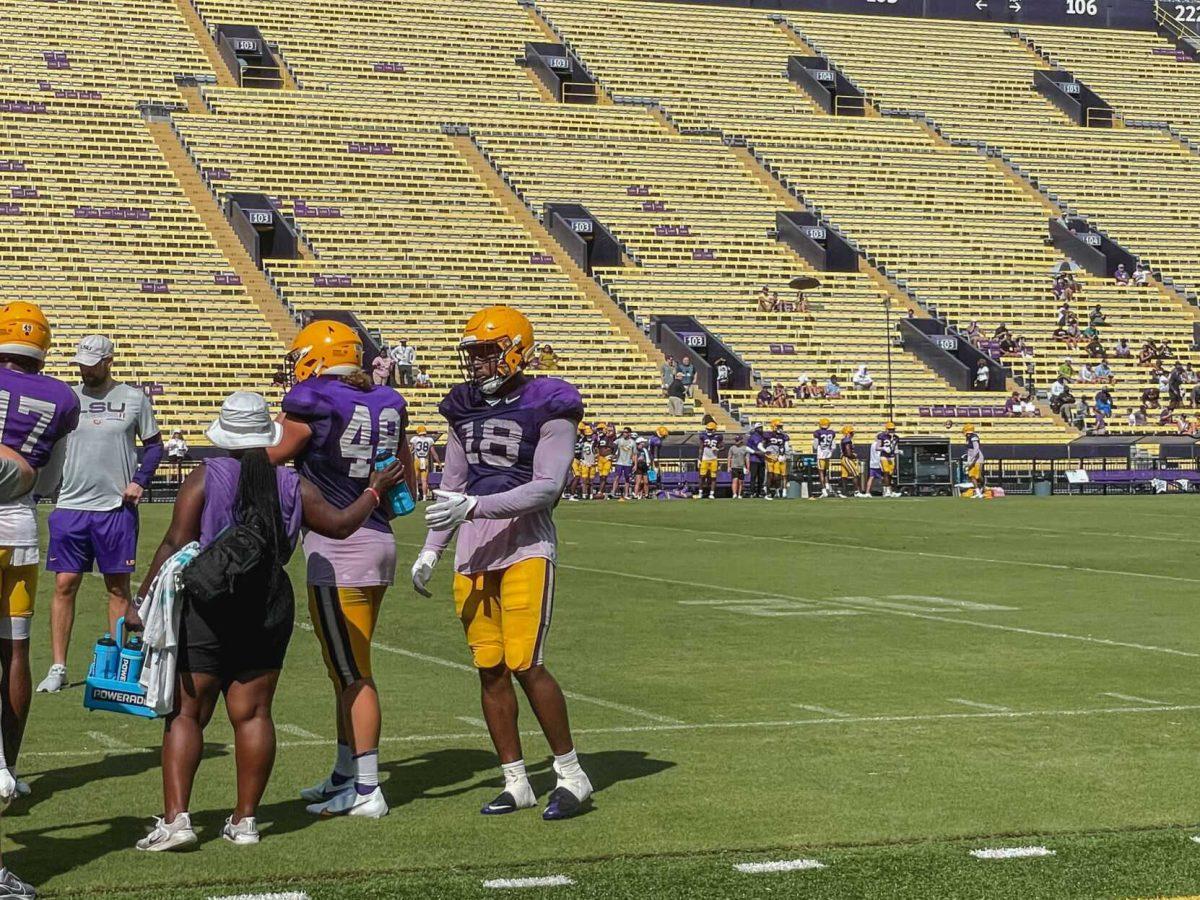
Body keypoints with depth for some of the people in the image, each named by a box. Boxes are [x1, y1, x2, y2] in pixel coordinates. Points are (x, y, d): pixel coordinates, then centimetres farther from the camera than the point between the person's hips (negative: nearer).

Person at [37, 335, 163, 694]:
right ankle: (57, 667, 4)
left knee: (118, 587, 5)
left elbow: (153, 445, 10)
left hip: (116, 507, -1)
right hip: (70, 506, 1)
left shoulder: (134, 399, 3)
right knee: (65, 585, -1)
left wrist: (139, 480, -4)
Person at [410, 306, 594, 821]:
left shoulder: (547, 408, -6)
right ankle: (516, 783, 15)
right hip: (472, 553, 6)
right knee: (489, 670, 5)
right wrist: (431, 549, 13)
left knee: (524, 664, -12)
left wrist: (475, 506, -22)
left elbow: (547, 487, -15)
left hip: (525, 546, -6)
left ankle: (571, 775, 3)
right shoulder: (465, 409, 14)